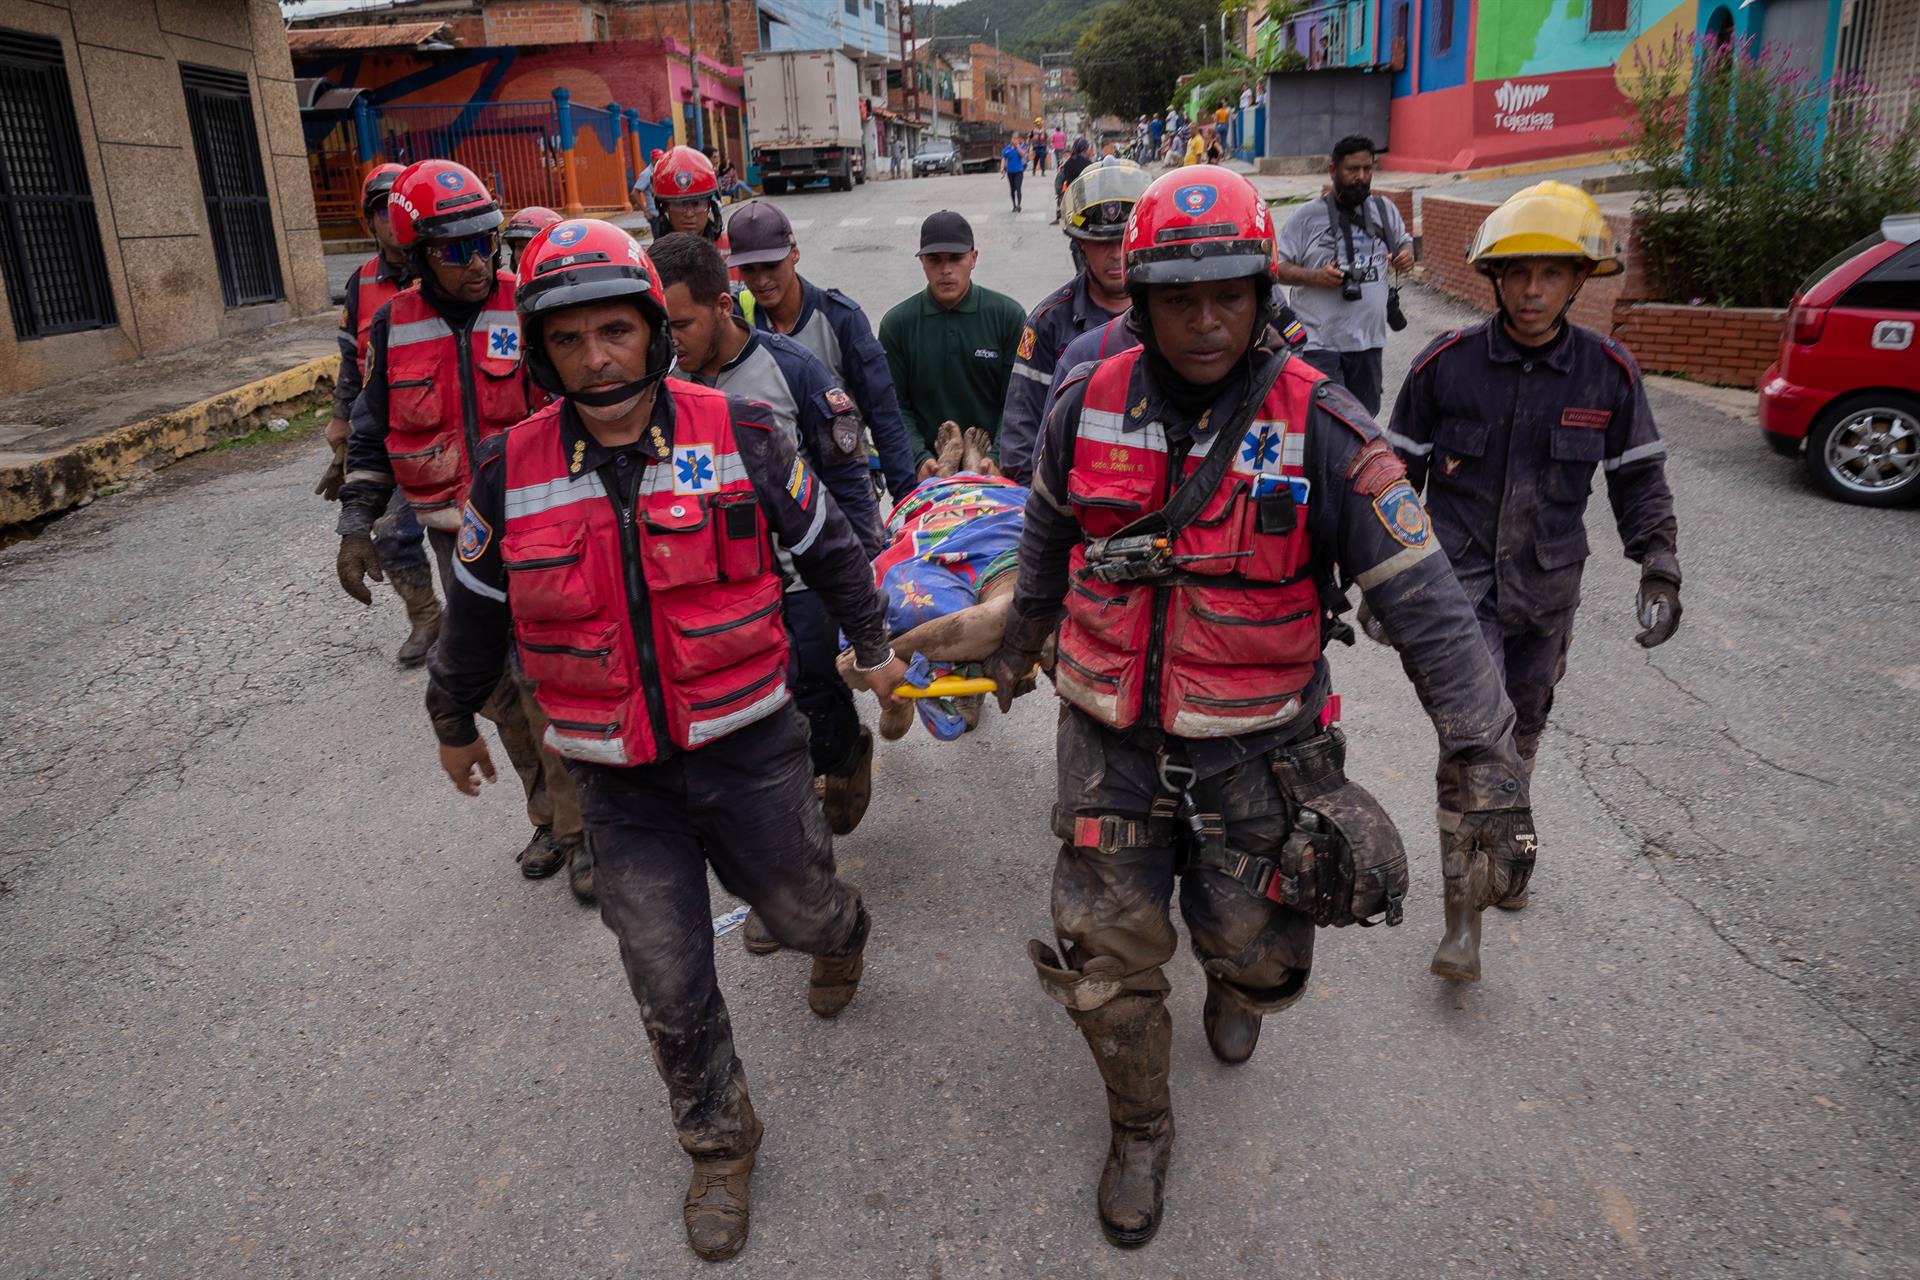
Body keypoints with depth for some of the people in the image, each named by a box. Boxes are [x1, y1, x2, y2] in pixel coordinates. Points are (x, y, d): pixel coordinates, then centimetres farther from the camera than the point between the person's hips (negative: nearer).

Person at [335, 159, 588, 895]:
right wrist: (355, 526, 6)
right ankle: (549, 818, 31)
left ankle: (585, 832, 14)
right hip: (457, 540, 4)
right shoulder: (394, 326, 3)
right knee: (499, 690, 13)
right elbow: (373, 433, 13)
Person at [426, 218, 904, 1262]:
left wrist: (873, 644, 16)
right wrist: (453, 721, 23)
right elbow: (477, 610, 11)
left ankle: (840, 935, 58)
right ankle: (720, 1147, 33)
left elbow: (827, 545, 6)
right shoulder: (513, 472, -5)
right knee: (670, 989, 7)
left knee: (799, 908, 19)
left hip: (748, 752, -1)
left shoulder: (737, 438, -10)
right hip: (621, 783, 1)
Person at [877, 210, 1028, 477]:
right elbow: (894, 407, 2)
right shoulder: (896, 323, 3)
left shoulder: (1008, 315, 1)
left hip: (994, 467, 0)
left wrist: (997, 458, -14)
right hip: (929, 468, 0)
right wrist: (920, 459, -13)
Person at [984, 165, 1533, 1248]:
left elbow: (1424, 599, -14)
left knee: (1250, 945, 18)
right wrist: (1018, 643, 27)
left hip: (1255, 750, -1)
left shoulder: (1319, 428, -16)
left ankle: (1235, 988, 58)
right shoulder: (1090, 409, -6)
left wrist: (1485, 754, -16)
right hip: (1111, 741, 2)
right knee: (1108, 959, 8)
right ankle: (1141, 1128, 37)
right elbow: (1049, 540, 14)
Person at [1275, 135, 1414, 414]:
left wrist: (1406, 255, 2)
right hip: (1320, 342, -5)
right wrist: (1315, 276, -22)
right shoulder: (1308, 215, -5)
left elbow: (1404, 241, 26)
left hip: (1369, 339, 5)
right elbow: (1276, 266, -5)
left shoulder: (1385, 209, 10)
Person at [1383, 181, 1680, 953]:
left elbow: (1639, 479, 8)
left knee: (1521, 729, 18)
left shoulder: (1608, 373, -3)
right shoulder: (1446, 363, -8)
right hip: (1459, 575, -3)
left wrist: (1660, 570, 1)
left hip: (1548, 586, 3)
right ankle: (1462, 913, -8)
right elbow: (1400, 473, 0)